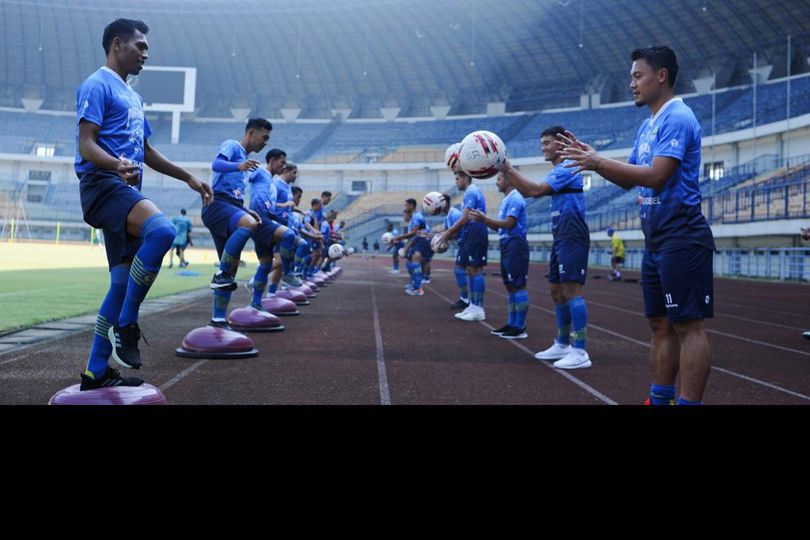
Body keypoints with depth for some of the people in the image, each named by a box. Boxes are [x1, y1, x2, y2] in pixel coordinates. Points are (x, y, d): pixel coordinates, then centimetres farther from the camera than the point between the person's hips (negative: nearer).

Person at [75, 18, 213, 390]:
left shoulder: (132, 96, 25)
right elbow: (86, 144, -14)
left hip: (126, 190, 10)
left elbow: (146, 152, 30)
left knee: (123, 283, 5)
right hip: (102, 183, -10)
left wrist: (188, 178, 29)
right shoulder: (97, 85, -4)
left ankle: (96, 373, 12)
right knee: (162, 230, -35)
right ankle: (125, 325, -21)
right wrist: (116, 164, -34)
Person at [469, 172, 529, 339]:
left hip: (515, 246, -10)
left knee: (518, 286, -8)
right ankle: (512, 324, 18)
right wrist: (482, 219, 7)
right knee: (511, 286, 12)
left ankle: (520, 327, -6)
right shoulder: (506, 200, 19)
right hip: (506, 246, 10)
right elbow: (499, 227, 19)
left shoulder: (515, 199, -12)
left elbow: (509, 224, -22)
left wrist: (484, 219, -21)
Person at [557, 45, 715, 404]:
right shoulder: (648, 126, 18)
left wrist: (599, 162, -19)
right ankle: (660, 398, 20)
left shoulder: (678, 118, -12)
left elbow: (656, 176, -23)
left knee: (688, 325, -6)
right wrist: (592, 158, 6)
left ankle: (689, 402, -2)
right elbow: (628, 180, 19)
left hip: (680, 237, -10)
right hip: (656, 239, 10)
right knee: (661, 324, 12)